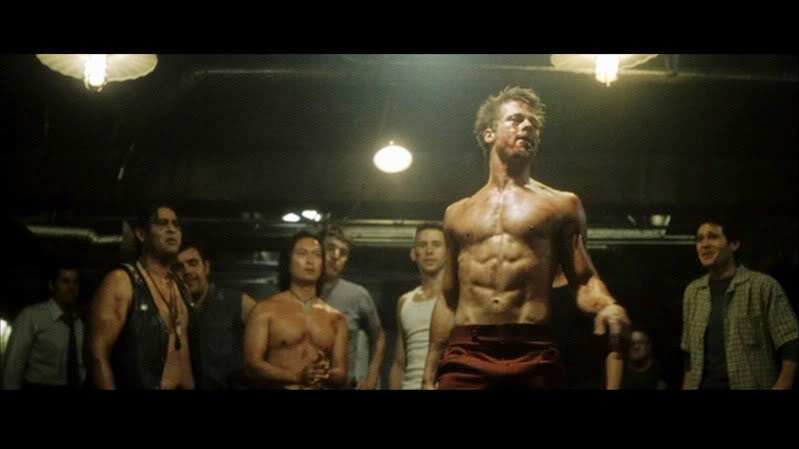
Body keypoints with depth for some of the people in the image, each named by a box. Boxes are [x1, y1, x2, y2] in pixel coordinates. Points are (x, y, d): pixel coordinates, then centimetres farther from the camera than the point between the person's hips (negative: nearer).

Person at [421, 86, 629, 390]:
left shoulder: (562, 204, 14)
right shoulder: (457, 213, 20)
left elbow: (583, 282, 8)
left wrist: (606, 305, -15)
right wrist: (429, 376, 14)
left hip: (533, 356, -1)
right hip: (465, 356, 2)